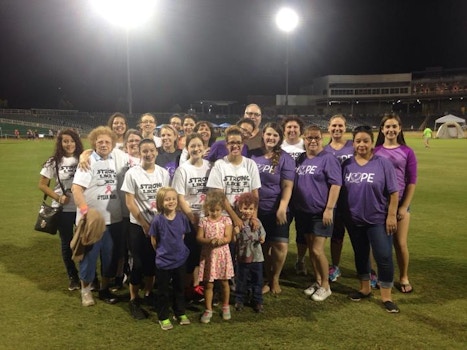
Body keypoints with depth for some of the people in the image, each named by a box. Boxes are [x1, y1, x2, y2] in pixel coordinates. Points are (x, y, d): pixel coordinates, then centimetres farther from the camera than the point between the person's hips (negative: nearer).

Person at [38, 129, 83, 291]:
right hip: (63, 209, 0)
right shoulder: (54, 162, -3)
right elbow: (42, 185, 1)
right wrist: (58, 197, -10)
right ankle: (73, 277, 28)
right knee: (67, 243, 11)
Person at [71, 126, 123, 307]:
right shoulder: (88, 161, -8)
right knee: (89, 255, 6)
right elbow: (76, 188, -15)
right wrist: (85, 212, -23)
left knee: (110, 255, 12)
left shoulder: (115, 161, 8)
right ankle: (85, 290, 24)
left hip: (113, 218, 5)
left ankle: (104, 288, 29)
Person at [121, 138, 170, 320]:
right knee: (138, 263, 1)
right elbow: (129, 202, -10)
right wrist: (144, 224, -10)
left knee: (153, 262, 13)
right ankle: (134, 300, 17)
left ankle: (148, 294, 32)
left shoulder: (163, 173, 1)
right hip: (138, 225, -3)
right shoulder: (132, 173, -9)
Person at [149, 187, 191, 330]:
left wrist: (177, 249, 9)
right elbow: (153, 240, -5)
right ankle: (163, 317, 28)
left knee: (179, 288, 19)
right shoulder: (158, 219, -18)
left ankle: (180, 313, 36)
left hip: (180, 260, 3)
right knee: (163, 291, 11)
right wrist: (162, 252, 6)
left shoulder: (182, 217, -9)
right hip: (163, 262, -3)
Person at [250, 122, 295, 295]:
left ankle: (275, 279, 20)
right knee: (263, 245, 10)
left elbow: (287, 186, -9)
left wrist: (281, 209, -17)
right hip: (257, 209, 2)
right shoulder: (254, 155, 3)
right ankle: (267, 279, 29)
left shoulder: (285, 158, -4)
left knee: (280, 245, -3)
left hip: (277, 210, -2)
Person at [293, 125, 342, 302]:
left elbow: (336, 185, -13)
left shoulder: (328, 159, -9)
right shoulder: (301, 159, 10)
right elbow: (294, 183, 16)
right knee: (311, 248, 14)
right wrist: (294, 206, 11)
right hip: (303, 211, 6)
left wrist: (329, 209, -18)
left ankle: (325, 285, 14)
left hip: (321, 213, -6)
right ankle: (317, 281, 29)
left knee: (317, 250, -5)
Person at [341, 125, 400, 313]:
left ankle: (386, 296, 12)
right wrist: (343, 215, 4)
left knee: (384, 256, -2)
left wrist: (391, 215, -11)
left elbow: (393, 192, -7)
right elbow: (341, 191, 6)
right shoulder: (347, 164, 3)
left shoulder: (383, 163, -6)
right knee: (360, 254, 15)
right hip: (354, 220, 4)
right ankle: (365, 288, 33)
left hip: (378, 219, -3)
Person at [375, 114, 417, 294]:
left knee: (400, 243, 3)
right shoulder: (375, 151, 0)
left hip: (400, 203, -1)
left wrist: (404, 207, -6)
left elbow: (412, 182, -1)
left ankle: (404, 278, 22)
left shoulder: (407, 152, -1)